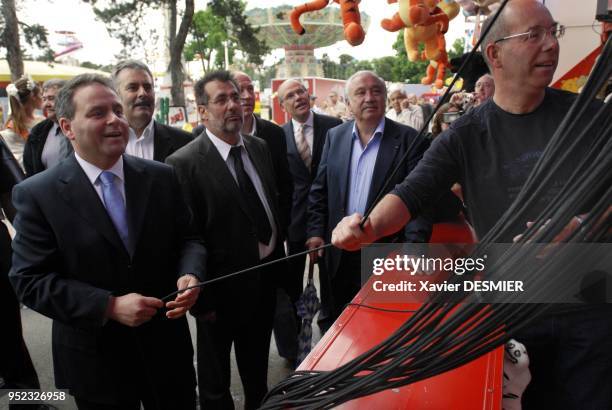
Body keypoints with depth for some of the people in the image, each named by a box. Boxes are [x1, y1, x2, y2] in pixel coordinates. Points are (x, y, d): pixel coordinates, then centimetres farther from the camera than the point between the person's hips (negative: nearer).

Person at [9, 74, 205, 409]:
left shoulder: (161, 177, -2)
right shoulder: (37, 194, -10)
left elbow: (187, 238, 4)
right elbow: (30, 280, -12)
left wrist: (189, 275, -19)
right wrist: (110, 306, -22)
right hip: (95, 360, -2)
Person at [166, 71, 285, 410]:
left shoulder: (260, 147, 2)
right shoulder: (184, 163, -19)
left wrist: (279, 260, 10)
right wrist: (200, 300, -14)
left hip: (266, 277, 6)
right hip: (223, 288, -5)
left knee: (257, 367, 28)